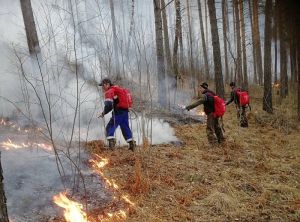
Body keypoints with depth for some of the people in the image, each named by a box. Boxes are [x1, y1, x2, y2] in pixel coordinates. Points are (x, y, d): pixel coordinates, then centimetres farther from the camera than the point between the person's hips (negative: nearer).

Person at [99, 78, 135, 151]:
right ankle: (131, 143, 16)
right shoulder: (116, 89, 21)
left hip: (118, 113, -8)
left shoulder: (109, 92, -7)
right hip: (125, 111, 9)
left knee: (110, 127, 0)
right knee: (125, 128, 16)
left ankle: (111, 142, -12)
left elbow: (108, 105, -17)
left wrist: (104, 113, -5)